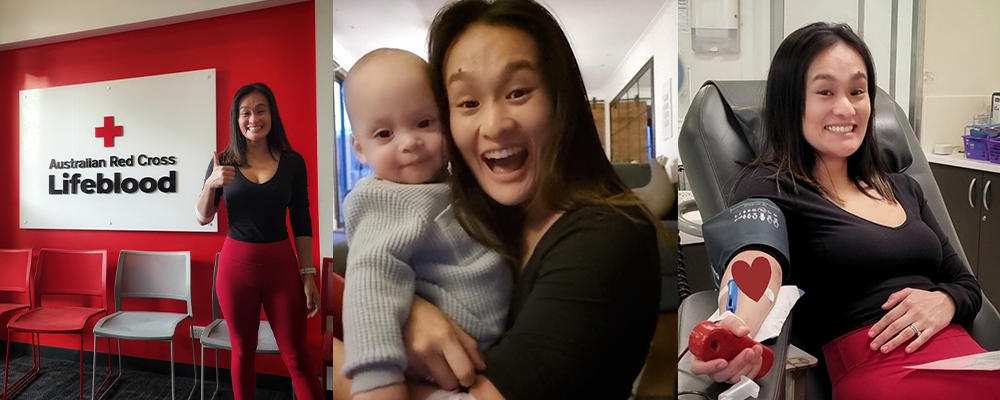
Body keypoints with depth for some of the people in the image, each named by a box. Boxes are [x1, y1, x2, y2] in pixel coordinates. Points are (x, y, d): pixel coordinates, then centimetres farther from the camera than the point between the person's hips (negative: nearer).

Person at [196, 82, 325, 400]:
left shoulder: (292, 161, -2)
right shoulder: (224, 162, 0)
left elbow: (302, 223, 1)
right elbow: (203, 218, 2)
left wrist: (308, 274, -2)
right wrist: (211, 184, -18)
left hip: (281, 264, -1)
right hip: (236, 265, 1)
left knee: (296, 356, 4)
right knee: (243, 351, 14)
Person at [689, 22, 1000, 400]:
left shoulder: (904, 188, 18)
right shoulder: (769, 187, -4)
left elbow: (968, 285, 20)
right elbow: (756, 259, -26)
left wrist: (944, 302, -6)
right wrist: (737, 332, -48)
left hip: (964, 359, 7)